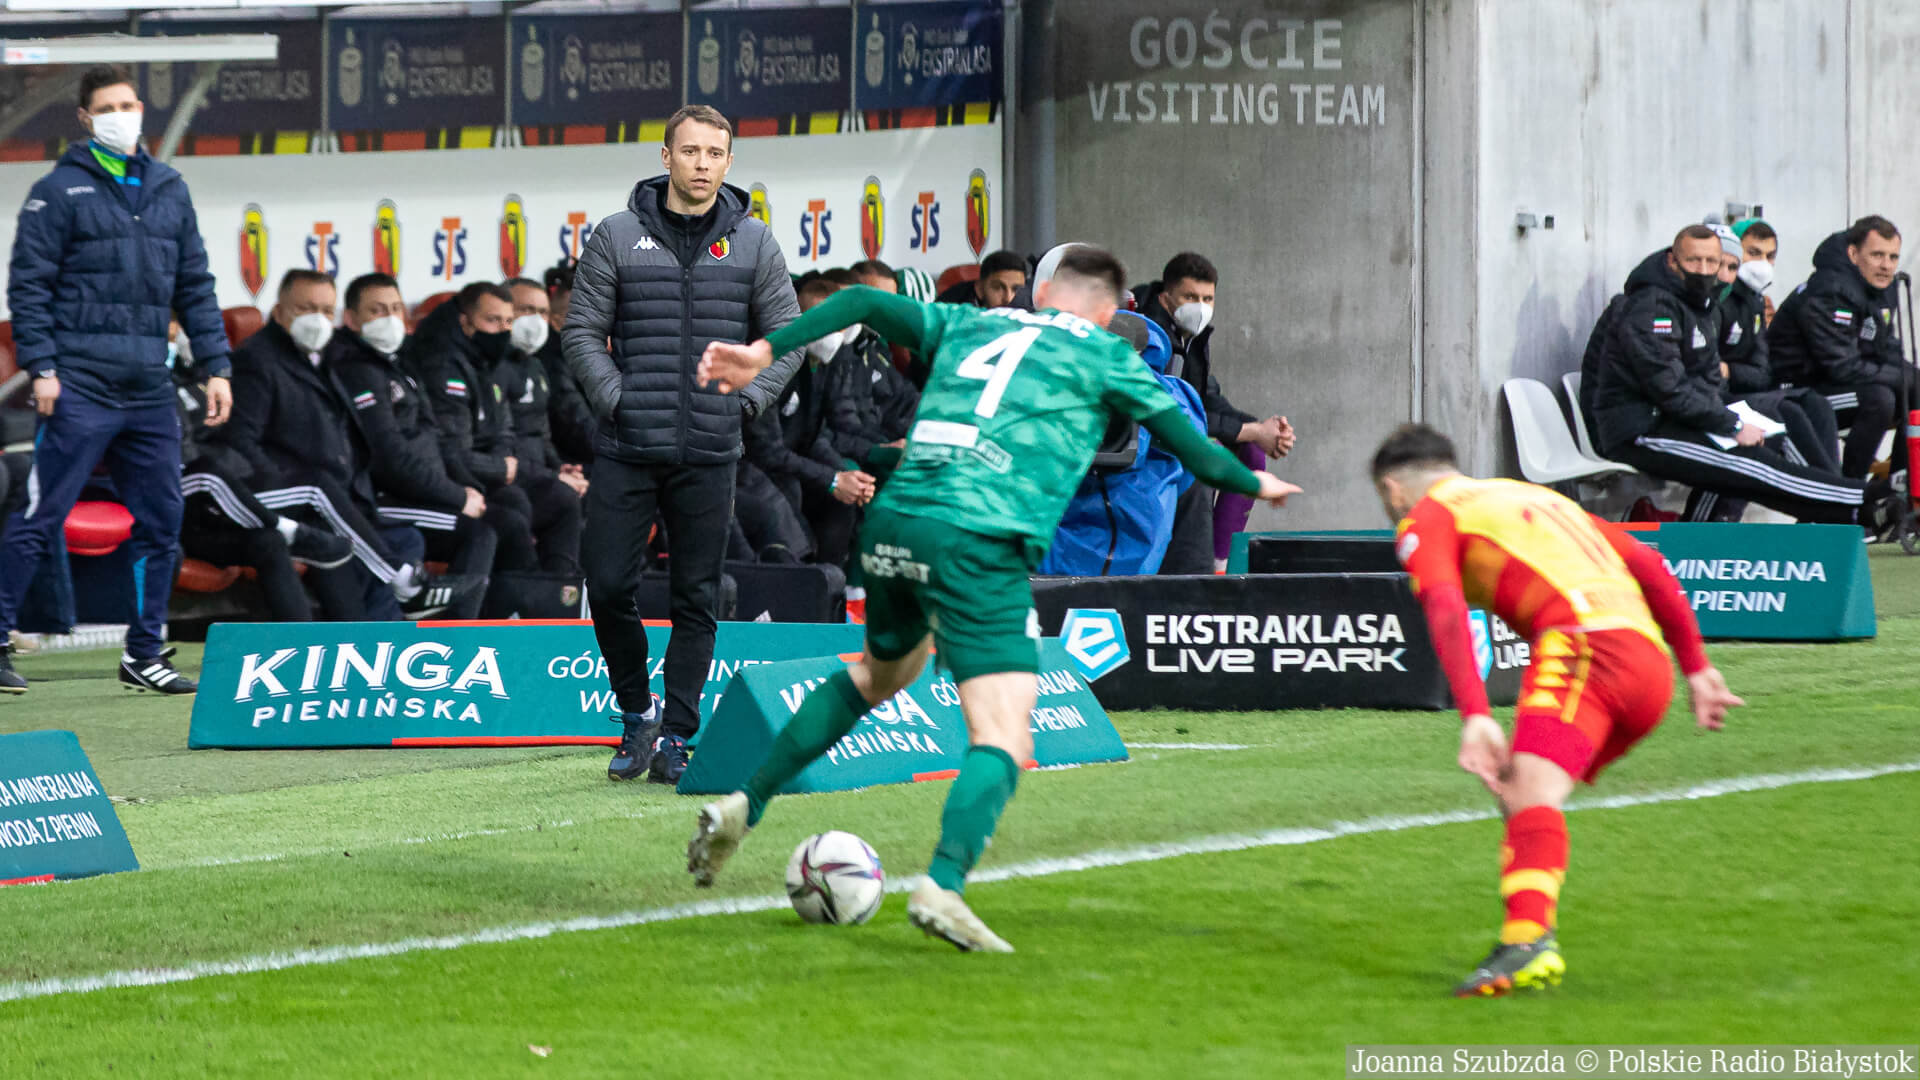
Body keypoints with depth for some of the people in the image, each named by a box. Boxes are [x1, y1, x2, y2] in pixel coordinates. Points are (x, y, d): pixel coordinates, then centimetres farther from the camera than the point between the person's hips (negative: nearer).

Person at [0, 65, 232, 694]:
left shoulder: (170, 191, 15)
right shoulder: (59, 191, -1)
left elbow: (195, 285, 18)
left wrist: (215, 365, 11)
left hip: (149, 391, 5)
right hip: (79, 388, -5)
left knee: (159, 523, 5)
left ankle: (144, 654, 13)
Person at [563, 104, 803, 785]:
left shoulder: (754, 244, 6)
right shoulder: (617, 237, 2)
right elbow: (582, 332, 4)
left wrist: (747, 399, -2)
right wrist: (616, 397, -8)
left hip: (709, 454, 1)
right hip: (627, 449, -1)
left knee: (696, 601, 2)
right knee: (609, 587, -4)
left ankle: (676, 738, 9)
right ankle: (636, 713, 17)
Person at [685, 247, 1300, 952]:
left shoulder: (966, 325, 23)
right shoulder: (1102, 355, 13)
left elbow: (865, 304, 13)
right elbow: (1187, 444, 16)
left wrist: (766, 352, 11)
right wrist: (1253, 483, 34)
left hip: (892, 521, 6)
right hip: (981, 542, -6)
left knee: (879, 674, 33)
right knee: (1004, 741, -9)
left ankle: (745, 807, 28)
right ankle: (943, 886, -33)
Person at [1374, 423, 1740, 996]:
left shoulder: (1426, 520, 13)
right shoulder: (1537, 497, 36)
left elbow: (1447, 614, -7)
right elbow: (1649, 564, 30)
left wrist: (1474, 718, -18)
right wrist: (1696, 668, 29)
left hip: (1582, 639, -8)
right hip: (1652, 658, 8)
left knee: (1531, 791, -24)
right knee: (1517, 792, 18)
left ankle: (1528, 941, -47)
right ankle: (1531, 943, 4)